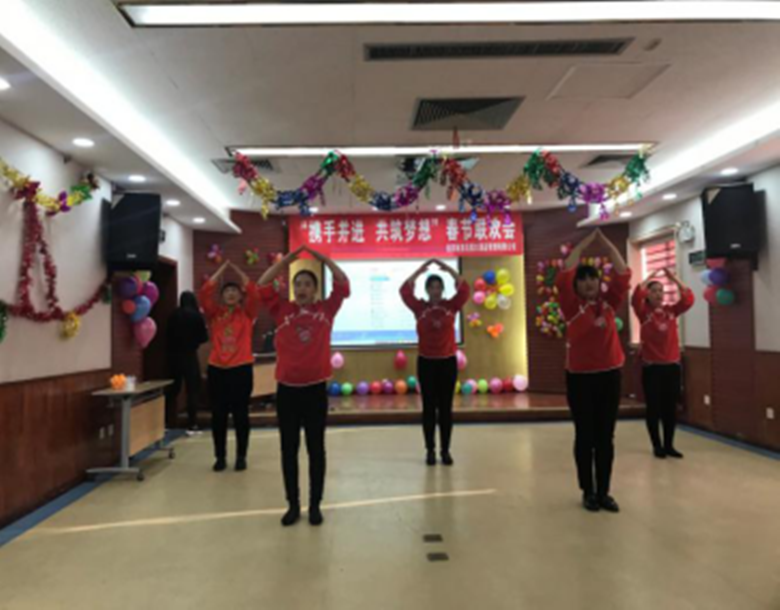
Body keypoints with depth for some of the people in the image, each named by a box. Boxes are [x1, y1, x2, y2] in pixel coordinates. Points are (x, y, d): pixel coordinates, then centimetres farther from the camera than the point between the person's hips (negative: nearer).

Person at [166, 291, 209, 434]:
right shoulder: (196, 316, -7)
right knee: (193, 390, 2)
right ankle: (192, 425, 1)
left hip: (174, 356, 4)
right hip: (190, 356, -4)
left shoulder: (173, 316, 4)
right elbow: (204, 337, -3)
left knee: (173, 389, 14)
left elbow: (169, 336, 7)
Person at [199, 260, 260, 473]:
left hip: (242, 368, -1)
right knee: (218, 415, 7)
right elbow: (204, 293, -3)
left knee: (241, 415, 5)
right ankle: (220, 457, 19)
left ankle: (241, 457, 16)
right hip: (216, 369, 2)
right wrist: (222, 268, 2)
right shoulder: (214, 314, 8)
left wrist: (237, 269, -1)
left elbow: (254, 294, -7)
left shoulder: (247, 314, 5)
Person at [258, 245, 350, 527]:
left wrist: (321, 257, 2)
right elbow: (263, 285, -2)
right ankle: (293, 505, 24)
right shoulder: (282, 310, 3)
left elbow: (343, 283, 1)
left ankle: (315, 505, 22)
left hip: (315, 388, -1)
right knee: (288, 449, 10)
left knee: (316, 449, 9)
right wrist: (288, 258, -2)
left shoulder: (326, 310, 3)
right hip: (287, 389, 1)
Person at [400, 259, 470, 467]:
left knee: (445, 408, 6)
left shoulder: (451, 306, 0)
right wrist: (422, 269, -14)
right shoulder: (419, 308, -3)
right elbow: (405, 290, -14)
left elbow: (464, 289, -12)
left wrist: (447, 268, -13)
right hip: (426, 362, -1)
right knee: (429, 407, 6)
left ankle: (446, 450, 16)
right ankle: (430, 450, 16)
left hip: (448, 361, 1)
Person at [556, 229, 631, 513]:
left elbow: (623, 274, 1)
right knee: (584, 436, 6)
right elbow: (563, 276, -12)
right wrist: (585, 243, -4)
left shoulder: (609, 303, 6)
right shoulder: (572, 306, -3)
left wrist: (605, 242, 0)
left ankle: (604, 492, 19)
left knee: (605, 437, 9)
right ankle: (588, 492, 18)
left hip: (609, 375, 3)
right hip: (580, 377, -3)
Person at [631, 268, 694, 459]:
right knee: (654, 408, 3)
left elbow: (688, 299, -5)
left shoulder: (671, 311, 7)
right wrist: (651, 276, -17)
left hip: (672, 366, 3)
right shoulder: (644, 312, -3)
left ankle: (669, 445, 20)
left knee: (671, 408, 8)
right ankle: (657, 446, 15)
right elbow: (636, 297, -20)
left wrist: (674, 278, -11)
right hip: (651, 367, -3)